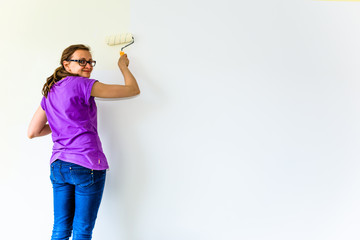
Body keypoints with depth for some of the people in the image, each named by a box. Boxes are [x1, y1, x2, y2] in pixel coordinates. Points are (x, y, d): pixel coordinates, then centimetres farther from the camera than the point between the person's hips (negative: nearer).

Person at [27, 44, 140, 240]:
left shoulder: (50, 92, 13)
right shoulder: (82, 84, -8)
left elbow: (32, 133, 16)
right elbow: (133, 89, -5)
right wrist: (123, 65, 12)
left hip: (58, 165, 7)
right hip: (87, 165, -7)